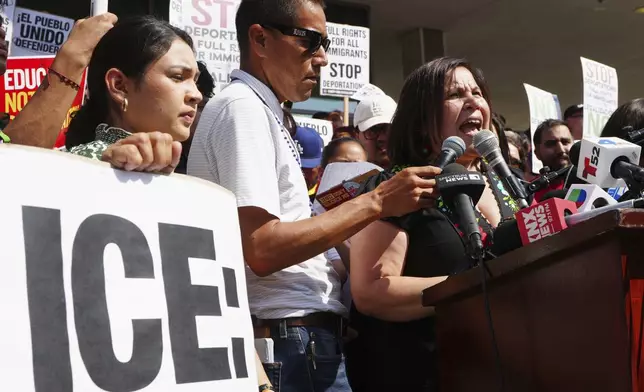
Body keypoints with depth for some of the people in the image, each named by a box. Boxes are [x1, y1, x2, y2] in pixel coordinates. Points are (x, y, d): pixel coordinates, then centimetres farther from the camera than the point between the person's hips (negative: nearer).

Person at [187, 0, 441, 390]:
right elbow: (262, 250, -23)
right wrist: (376, 202, -18)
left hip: (303, 340, 10)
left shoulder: (260, 111, 16)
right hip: (293, 342, -10)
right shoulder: (243, 107, -13)